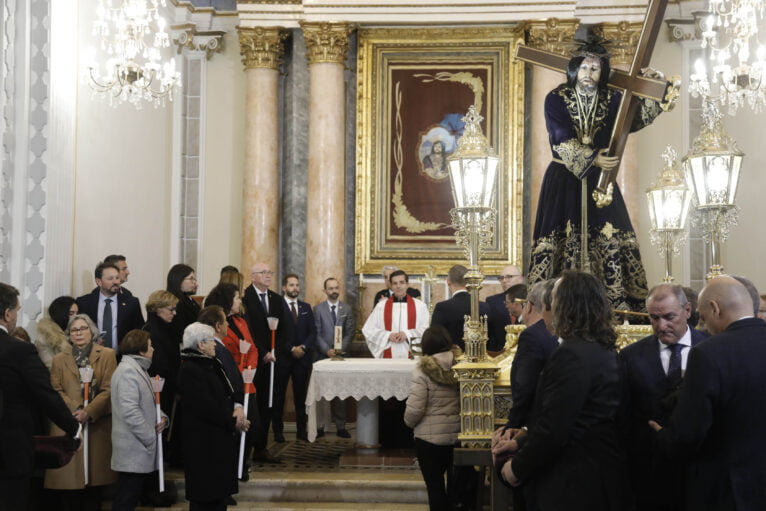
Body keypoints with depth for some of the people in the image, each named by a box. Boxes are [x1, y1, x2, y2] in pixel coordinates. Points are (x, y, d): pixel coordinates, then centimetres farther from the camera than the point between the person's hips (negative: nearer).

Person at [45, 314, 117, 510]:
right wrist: (76, 409, -13)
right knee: (69, 479, -3)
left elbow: (109, 389, -2)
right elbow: (56, 390, 4)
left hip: (97, 425, -1)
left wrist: (89, 412, -14)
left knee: (95, 477, 1)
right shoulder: (59, 359, 15)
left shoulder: (107, 355, 8)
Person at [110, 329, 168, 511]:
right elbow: (130, 411, -24)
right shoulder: (127, 371, -16)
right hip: (134, 453, -11)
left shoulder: (139, 369, 18)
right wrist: (151, 440, -18)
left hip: (141, 451, 11)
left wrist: (162, 417, 3)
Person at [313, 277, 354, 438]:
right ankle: (320, 426, 1)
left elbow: (350, 333, 4)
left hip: (341, 354, 1)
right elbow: (316, 333, -1)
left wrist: (340, 349, -10)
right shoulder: (318, 309, 4)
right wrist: (327, 350, -12)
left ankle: (340, 426, 6)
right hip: (322, 355, -1)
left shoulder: (347, 309, 9)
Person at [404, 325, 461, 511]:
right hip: (460, 435, 4)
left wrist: (409, 422, 6)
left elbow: (415, 410, -15)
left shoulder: (423, 371, -14)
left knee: (435, 486, 7)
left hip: (430, 437, -4)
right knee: (456, 485, 15)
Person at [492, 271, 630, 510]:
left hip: (575, 489, -9)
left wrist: (517, 467, -10)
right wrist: (520, 442, 8)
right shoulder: (604, 350, 9)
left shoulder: (572, 355, -22)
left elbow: (553, 429, -23)